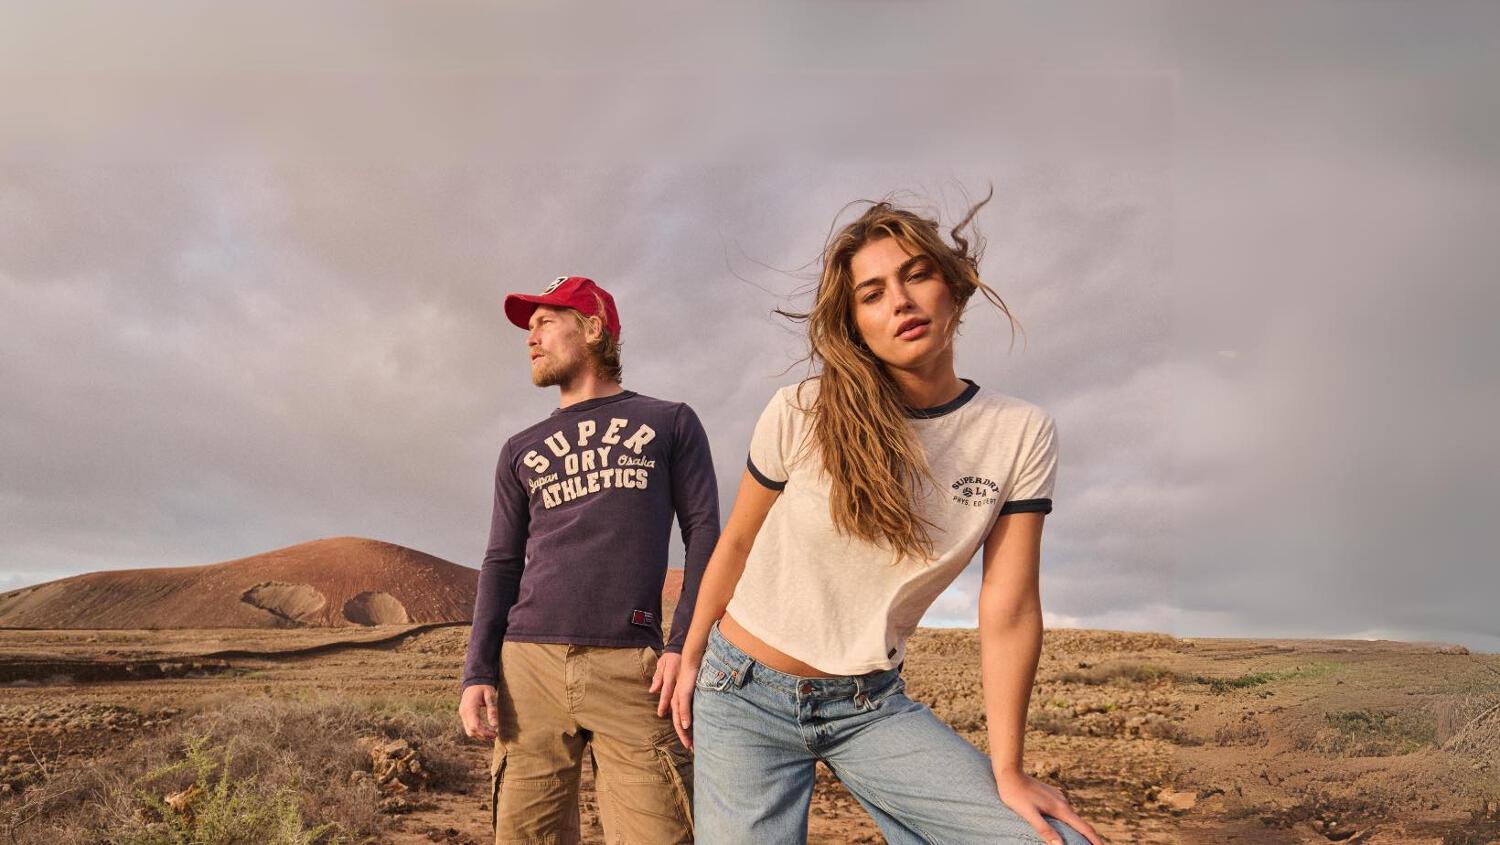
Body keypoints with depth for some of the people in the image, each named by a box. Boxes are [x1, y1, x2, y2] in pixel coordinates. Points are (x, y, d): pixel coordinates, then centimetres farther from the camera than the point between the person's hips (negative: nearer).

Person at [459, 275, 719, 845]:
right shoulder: (522, 451, 21)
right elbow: (501, 564, 16)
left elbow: (703, 535, 6)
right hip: (529, 665, 3)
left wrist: (687, 646, -7)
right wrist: (478, 673, 3)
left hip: (632, 668, -3)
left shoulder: (669, 423, 13)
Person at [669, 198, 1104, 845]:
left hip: (873, 706, 1)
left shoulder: (1021, 435, -8)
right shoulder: (800, 415, -11)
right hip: (746, 693, -1)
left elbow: (1008, 610, -9)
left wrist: (1007, 771, -11)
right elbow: (735, 545, 3)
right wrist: (690, 659, 9)